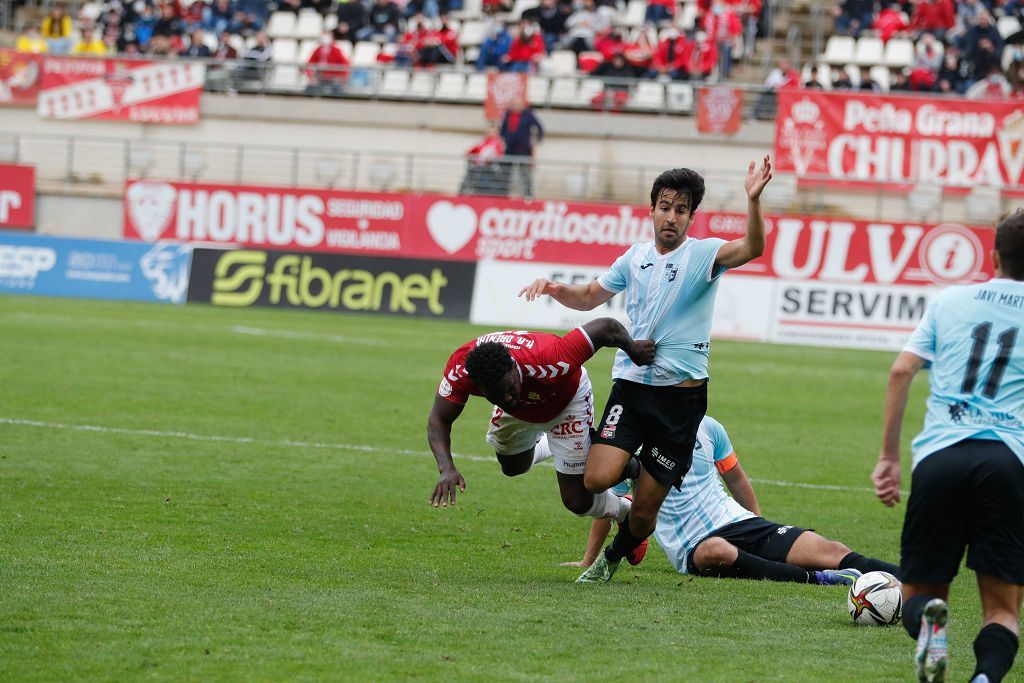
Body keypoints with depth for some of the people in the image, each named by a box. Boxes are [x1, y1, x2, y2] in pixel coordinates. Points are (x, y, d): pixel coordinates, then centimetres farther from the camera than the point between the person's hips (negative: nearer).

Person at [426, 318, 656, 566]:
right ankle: (549, 444, 61)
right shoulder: (460, 369, -40)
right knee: (513, 467, 29)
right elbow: (439, 420, -27)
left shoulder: (548, 362, -49)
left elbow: (606, 327, -38)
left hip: (567, 402, -4)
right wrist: (446, 468, -44)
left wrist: (633, 349, -17)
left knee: (577, 501, -1)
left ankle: (626, 512, 31)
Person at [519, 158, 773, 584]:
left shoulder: (703, 254, -3)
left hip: (681, 393, -3)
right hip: (631, 384, 3)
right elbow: (590, 297, 26)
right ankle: (633, 468, 17)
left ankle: (613, 557, 34)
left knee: (644, 511, 2)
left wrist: (753, 200, -42)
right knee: (597, 479, -19)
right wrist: (553, 289, 6)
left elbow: (752, 249, -25)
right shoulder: (636, 257, 10)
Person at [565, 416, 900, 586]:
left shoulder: (707, 428, 9)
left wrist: (761, 531, 29)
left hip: (740, 522, 5)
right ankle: (814, 579, -47)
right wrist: (588, 562, 16)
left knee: (831, 551, -16)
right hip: (695, 549, -5)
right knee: (715, 552, -44)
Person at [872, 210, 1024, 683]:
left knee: (920, 591, 14)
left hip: (939, 453, 1)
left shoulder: (950, 300, 17)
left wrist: (888, 457, 13)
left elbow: (902, 370, 10)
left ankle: (927, 617, -25)